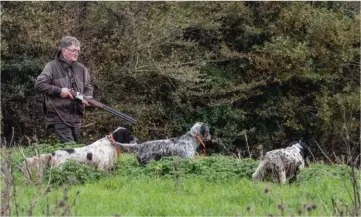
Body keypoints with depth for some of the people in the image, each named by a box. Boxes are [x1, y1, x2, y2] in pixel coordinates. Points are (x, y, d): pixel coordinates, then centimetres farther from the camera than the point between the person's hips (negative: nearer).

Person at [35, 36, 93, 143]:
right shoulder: (52, 67, -2)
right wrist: (59, 91, -14)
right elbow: (39, 85, -9)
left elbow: (88, 87, 22)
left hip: (76, 117, 6)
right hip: (58, 118, -6)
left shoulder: (81, 69, 15)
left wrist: (87, 97, -1)